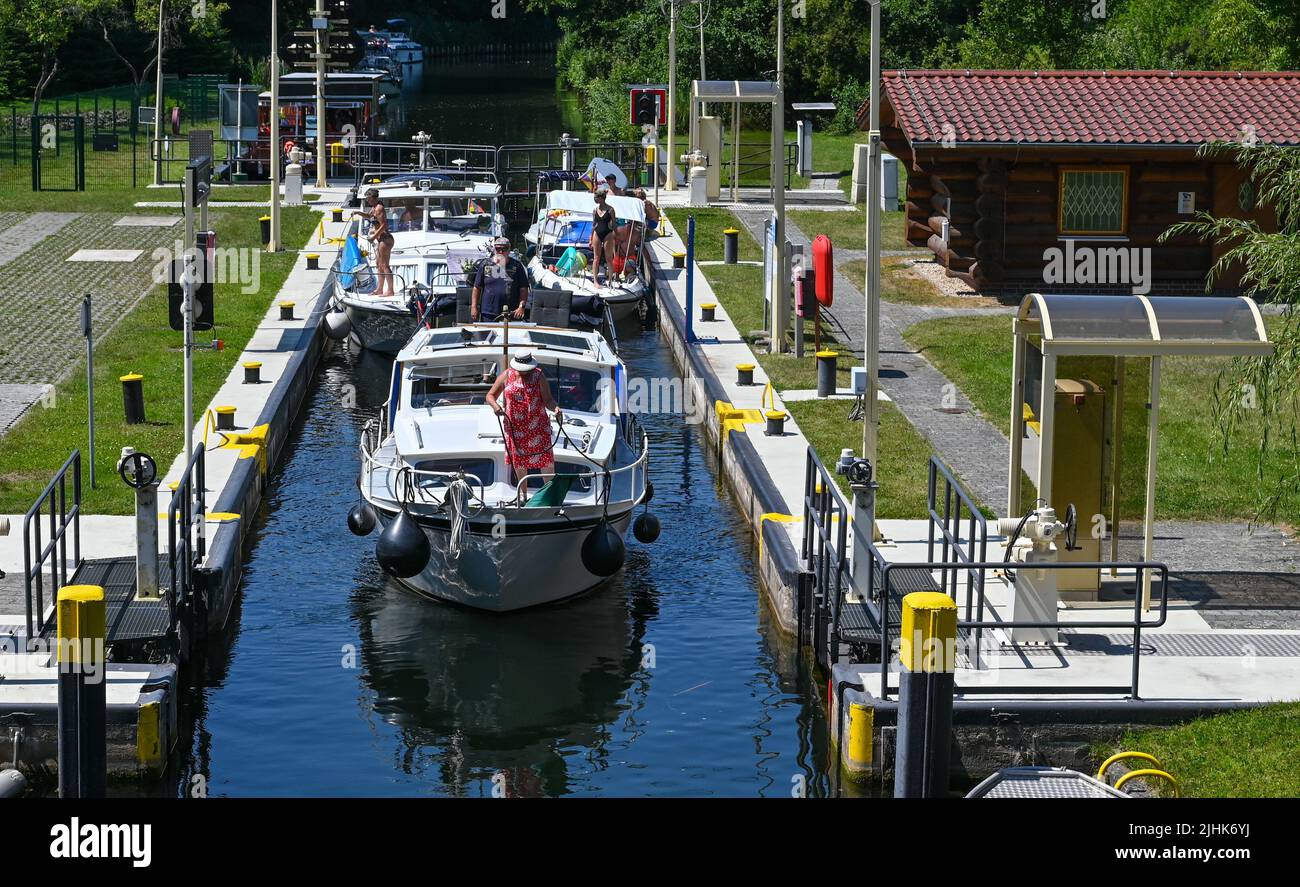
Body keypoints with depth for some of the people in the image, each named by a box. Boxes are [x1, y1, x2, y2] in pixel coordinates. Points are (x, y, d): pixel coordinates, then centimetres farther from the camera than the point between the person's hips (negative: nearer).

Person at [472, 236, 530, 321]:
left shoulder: (516, 265, 5)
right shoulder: (485, 264, 7)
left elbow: (523, 289, 5)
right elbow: (477, 288, 9)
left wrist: (521, 307, -7)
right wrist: (474, 307, 3)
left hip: (511, 314, -1)